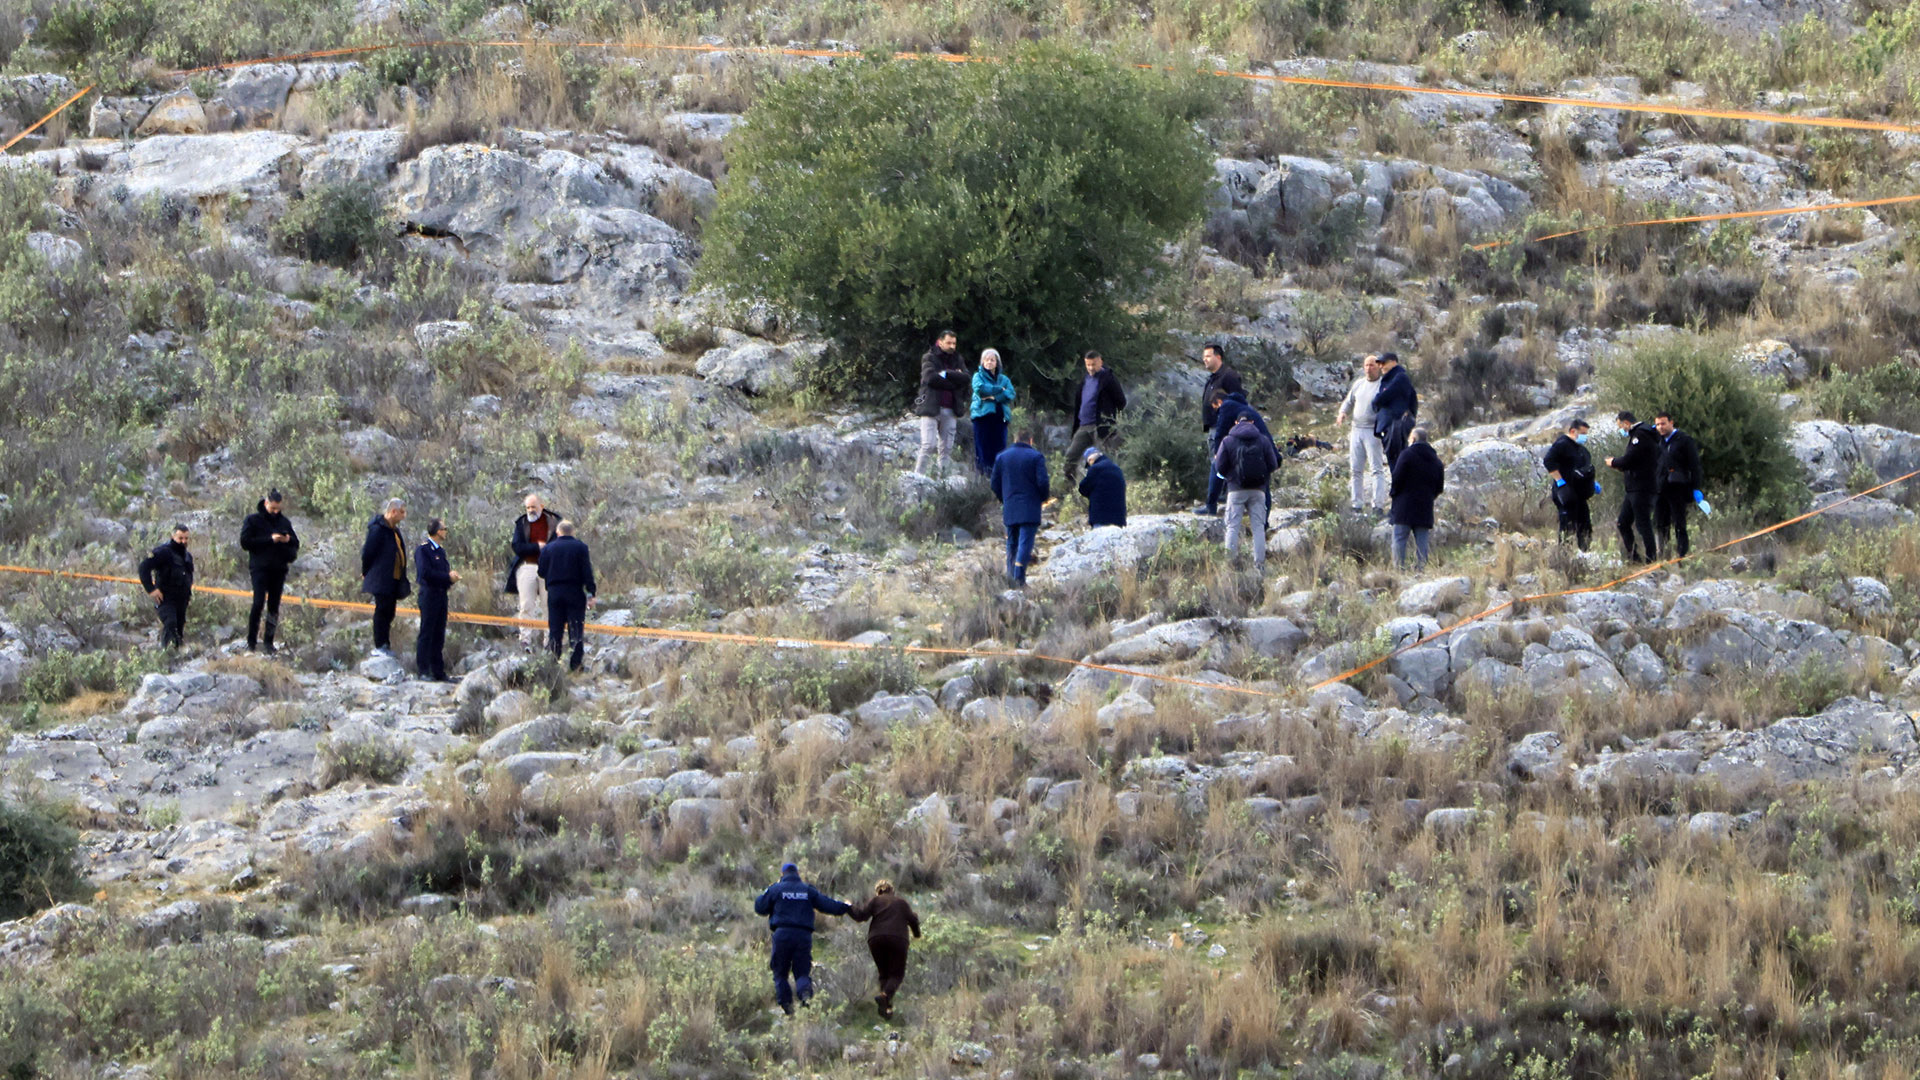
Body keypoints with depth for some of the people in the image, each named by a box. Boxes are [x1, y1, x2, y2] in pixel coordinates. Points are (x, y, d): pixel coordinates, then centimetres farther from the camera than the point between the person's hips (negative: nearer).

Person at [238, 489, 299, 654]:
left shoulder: (284, 522, 15)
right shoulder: (253, 520, 3)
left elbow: (296, 543, 20)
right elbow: (245, 542, -7)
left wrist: (288, 540, -5)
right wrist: (270, 539, -14)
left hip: (279, 569, 4)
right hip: (260, 568, -4)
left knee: (274, 607, 2)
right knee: (259, 603, -15)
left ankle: (269, 642, 6)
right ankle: (251, 642, -11)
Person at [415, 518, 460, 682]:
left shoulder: (440, 550, 18)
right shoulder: (423, 549, -9)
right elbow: (426, 573, -18)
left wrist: (451, 575, -1)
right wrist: (448, 577, -14)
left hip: (441, 594, 8)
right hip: (429, 595, -8)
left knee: (439, 636, 9)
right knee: (426, 634, -6)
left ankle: (438, 672, 12)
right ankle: (423, 671, -4)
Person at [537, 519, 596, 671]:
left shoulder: (548, 548, 3)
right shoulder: (581, 547, -2)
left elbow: (542, 572, 5)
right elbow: (587, 572, -6)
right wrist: (591, 594, -5)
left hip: (554, 593, 2)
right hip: (575, 594, -2)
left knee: (555, 631, 6)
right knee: (576, 630, 1)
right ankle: (575, 663, -4)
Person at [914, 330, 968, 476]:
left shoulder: (957, 360, 15)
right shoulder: (929, 358, 0)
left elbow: (965, 378, -1)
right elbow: (930, 378, -16)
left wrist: (945, 374, -11)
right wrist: (954, 378, -8)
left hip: (949, 409, 5)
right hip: (931, 408, -5)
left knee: (946, 448, 4)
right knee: (929, 445, -12)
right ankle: (918, 476, -8)